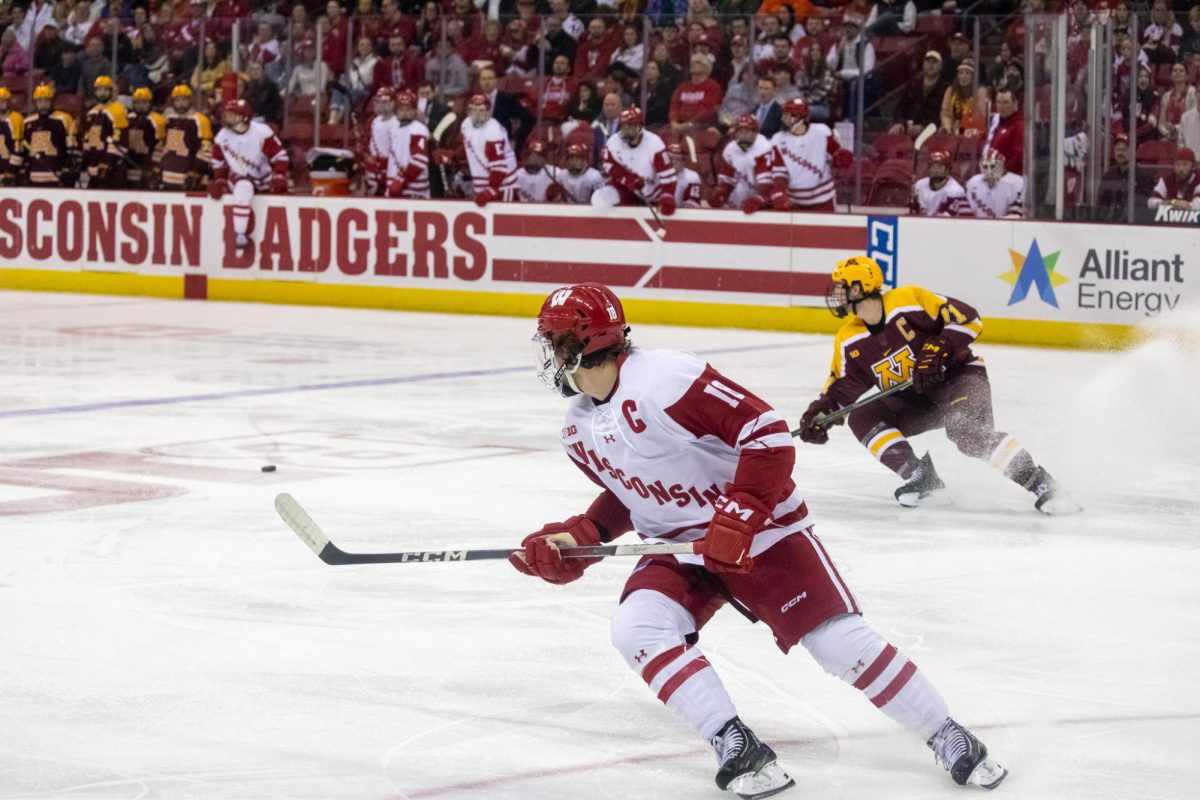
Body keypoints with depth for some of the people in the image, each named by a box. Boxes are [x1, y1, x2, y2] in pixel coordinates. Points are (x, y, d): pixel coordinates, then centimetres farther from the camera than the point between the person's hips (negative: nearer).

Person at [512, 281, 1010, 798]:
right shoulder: (579, 431, 2)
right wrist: (577, 538, 3)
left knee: (841, 640, -12)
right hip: (677, 546, 7)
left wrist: (740, 516, -27)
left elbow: (765, 430, -27)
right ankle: (738, 751, -19)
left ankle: (946, 737, 6)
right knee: (637, 628, -21)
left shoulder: (662, 379, -26)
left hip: (757, 529, -7)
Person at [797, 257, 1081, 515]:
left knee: (968, 432, -34)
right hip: (912, 399, 7)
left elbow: (968, 319, -19)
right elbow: (843, 387, 6)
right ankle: (922, 480, -16)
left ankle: (1042, 485, -32)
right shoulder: (850, 342, 0)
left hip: (957, 375, -7)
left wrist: (937, 350, -28)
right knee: (863, 418, -13)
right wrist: (820, 413, -11)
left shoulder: (909, 301, -19)